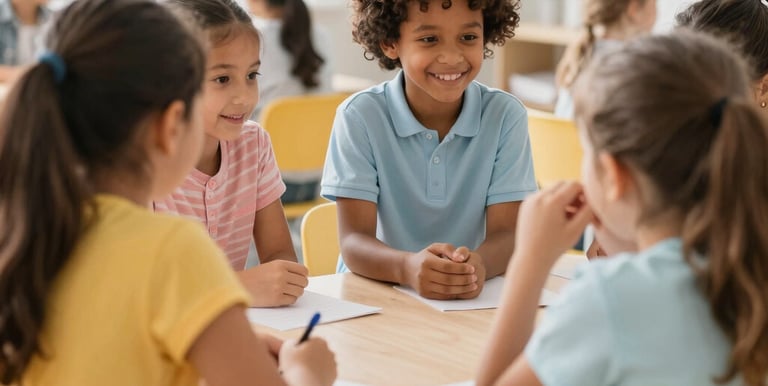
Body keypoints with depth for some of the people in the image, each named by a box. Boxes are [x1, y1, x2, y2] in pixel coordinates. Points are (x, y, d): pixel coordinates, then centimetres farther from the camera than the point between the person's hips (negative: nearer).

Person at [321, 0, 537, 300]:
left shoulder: (506, 115, -3)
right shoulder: (360, 116, -7)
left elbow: (505, 234, -8)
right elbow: (354, 241, -13)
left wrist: (479, 264, -31)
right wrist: (407, 267, -34)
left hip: (475, 297, 2)